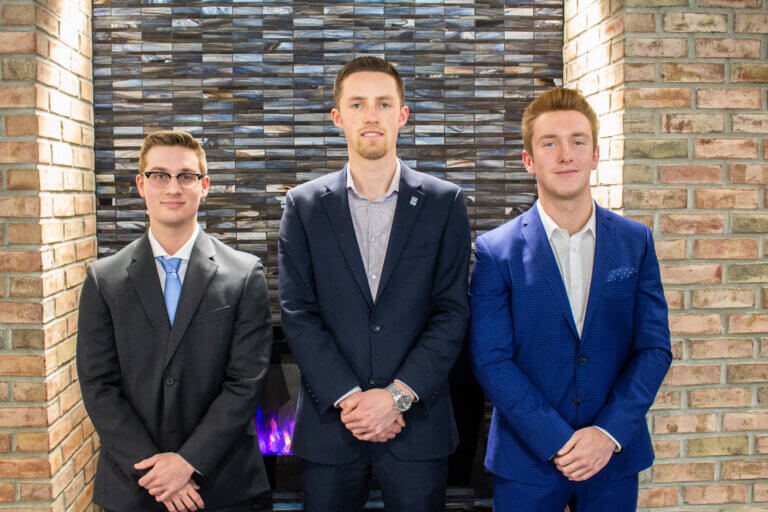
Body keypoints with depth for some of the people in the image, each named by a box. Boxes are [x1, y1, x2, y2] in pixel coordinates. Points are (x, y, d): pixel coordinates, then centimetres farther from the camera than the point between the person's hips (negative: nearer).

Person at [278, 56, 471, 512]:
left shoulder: (445, 203, 2)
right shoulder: (304, 206, 3)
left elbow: (452, 311, -3)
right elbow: (298, 314, -2)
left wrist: (398, 395, -12)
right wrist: (349, 398, -11)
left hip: (417, 422, 0)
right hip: (329, 423, 1)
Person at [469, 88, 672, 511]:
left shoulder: (636, 242, 2)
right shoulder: (495, 251, -6)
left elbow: (654, 347, 0)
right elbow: (491, 360, -9)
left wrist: (610, 433, -12)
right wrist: (557, 441, -16)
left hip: (615, 457, 2)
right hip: (527, 460, -2)